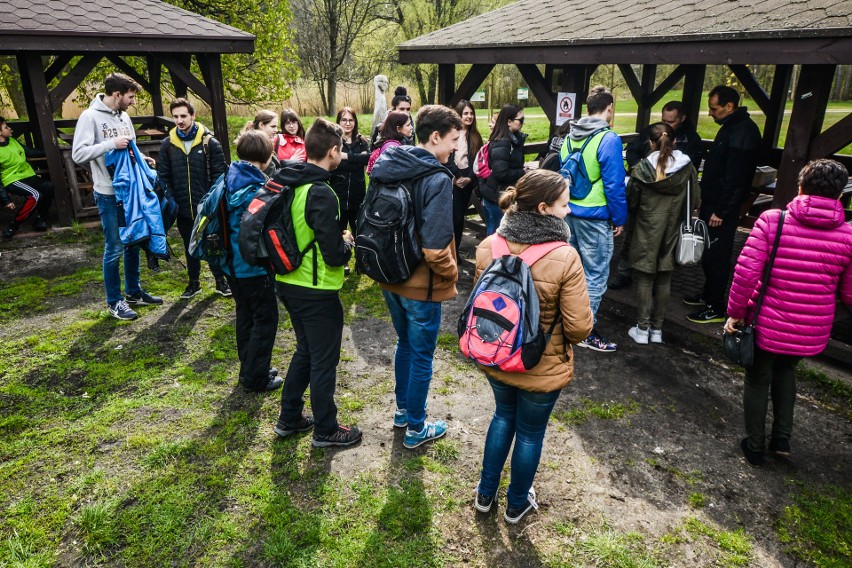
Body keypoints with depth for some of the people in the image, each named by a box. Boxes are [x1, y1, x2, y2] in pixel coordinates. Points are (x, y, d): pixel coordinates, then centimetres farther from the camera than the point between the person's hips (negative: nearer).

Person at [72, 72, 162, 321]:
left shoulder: (123, 116, 10)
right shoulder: (90, 117, -13)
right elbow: (78, 154, -19)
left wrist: (141, 159, 2)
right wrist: (111, 143, -25)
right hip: (109, 194, -7)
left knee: (133, 242, 15)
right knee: (115, 248, 0)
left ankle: (134, 292, 30)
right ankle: (114, 302, 13)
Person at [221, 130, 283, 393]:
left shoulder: (231, 178, 4)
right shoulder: (257, 187, -22)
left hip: (233, 263, 9)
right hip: (255, 265, -9)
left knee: (246, 315, 20)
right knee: (265, 319, 5)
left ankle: (249, 369, 33)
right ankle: (256, 378, 13)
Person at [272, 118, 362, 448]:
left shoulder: (288, 184, 3)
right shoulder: (320, 193, -23)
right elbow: (334, 255, -24)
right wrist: (348, 243, -4)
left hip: (289, 283, 9)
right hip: (317, 292, -8)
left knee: (305, 351, 24)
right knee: (324, 361, 8)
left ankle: (289, 419, 36)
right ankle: (326, 430, 25)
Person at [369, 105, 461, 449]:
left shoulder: (388, 168, 0)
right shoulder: (437, 179, -23)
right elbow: (435, 249, -28)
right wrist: (451, 272, -10)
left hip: (391, 278, 7)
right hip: (421, 284, -7)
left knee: (405, 344, 25)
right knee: (422, 356, 11)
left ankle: (402, 409, 42)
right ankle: (416, 428, 27)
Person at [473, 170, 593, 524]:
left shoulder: (488, 247, -13)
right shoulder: (564, 258, -27)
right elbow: (580, 326, -20)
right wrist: (564, 338, 3)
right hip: (543, 367, -4)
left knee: (503, 416, 29)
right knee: (531, 431, 20)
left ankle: (486, 494, 42)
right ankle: (517, 504, 42)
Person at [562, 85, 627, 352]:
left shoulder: (570, 137, 7)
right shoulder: (608, 139, -15)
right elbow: (614, 184, -16)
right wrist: (619, 219, -7)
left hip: (569, 212, 8)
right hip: (594, 217, -8)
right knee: (596, 275, 1)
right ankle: (586, 332, 8)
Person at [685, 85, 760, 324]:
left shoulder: (743, 132, -19)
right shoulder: (731, 127, 13)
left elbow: (735, 177, -23)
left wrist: (720, 211, -21)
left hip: (722, 208, -10)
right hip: (712, 203, 10)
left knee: (716, 255, -3)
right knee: (707, 252, 18)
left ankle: (715, 308, 6)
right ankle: (708, 294, 33)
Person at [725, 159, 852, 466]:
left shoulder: (772, 220, -13)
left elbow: (746, 271, -18)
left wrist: (735, 312, -7)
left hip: (767, 325, -2)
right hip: (811, 334, 3)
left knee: (758, 381, 18)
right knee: (785, 371, 31)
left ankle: (754, 447, 30)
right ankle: (782, 438, 31)